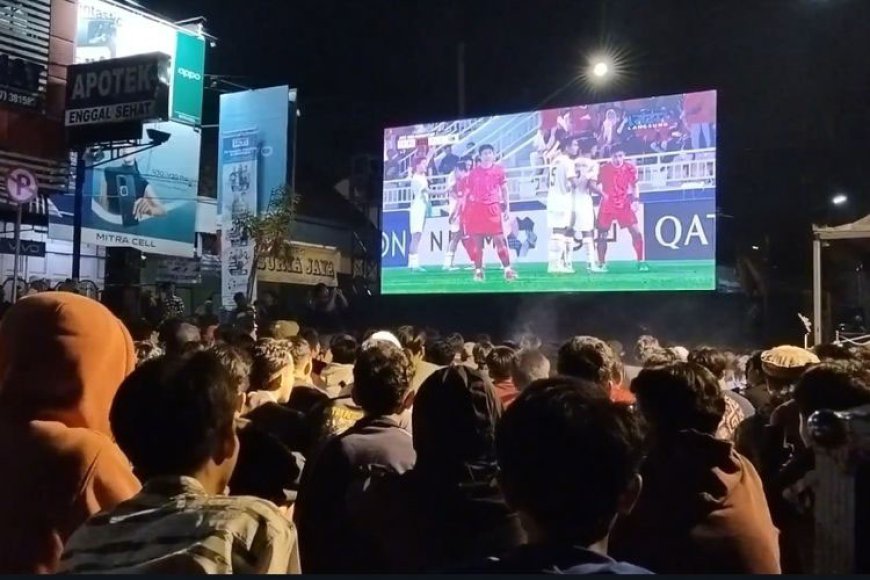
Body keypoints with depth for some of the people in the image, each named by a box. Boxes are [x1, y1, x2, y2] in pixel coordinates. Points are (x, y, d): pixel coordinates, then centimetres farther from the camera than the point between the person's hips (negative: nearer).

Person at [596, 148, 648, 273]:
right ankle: (602, 264, 11)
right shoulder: (604, 169, -8)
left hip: (624, 205, 1)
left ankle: (640, 262, 4)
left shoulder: (630, 168, -3)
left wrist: (636, 200, -3)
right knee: (602, 235, 0)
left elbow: (634, 185, 8)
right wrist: (602, 193, -12)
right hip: (607, 206, -1)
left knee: (636, 232, -5)